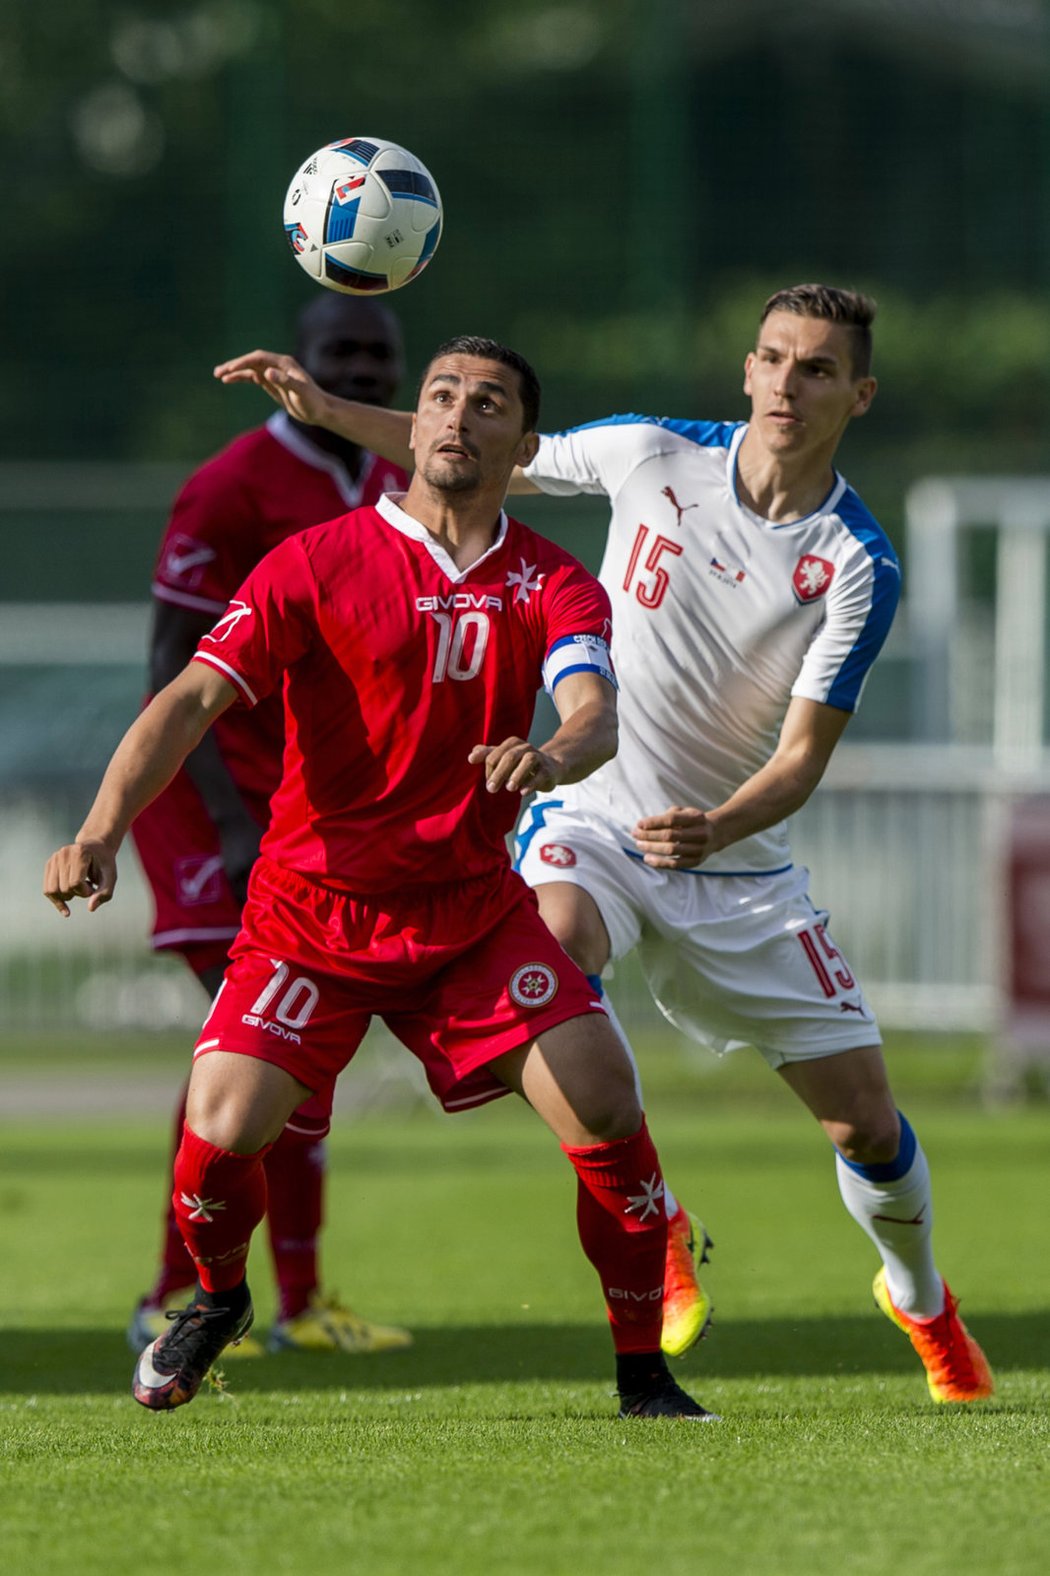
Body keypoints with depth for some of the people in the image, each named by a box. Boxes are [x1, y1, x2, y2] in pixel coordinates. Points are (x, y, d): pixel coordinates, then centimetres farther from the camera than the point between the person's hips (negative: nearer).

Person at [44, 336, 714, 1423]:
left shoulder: (554, 587, 0)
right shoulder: (318, 562, -6)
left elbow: (595, 713, -19)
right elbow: (195, 696, -14)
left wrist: (555, 755, -45)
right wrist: (102, 829, -30)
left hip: (475, 911, 1)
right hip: (313, 905, -1)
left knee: (604, 1105, -16)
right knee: (222, 1129, -18)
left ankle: (643, 1373, 1)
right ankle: (216, 1297, 18)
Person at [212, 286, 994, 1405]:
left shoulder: (859, 569, -14)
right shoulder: (652, 453, -9)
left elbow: (803, 756, -18)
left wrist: (717, 828, -38)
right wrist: (324, 409, 0)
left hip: (736, 858, 0)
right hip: (595, 818, 0)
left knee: (868, 1125, 0)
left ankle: (920, 1300, 34)